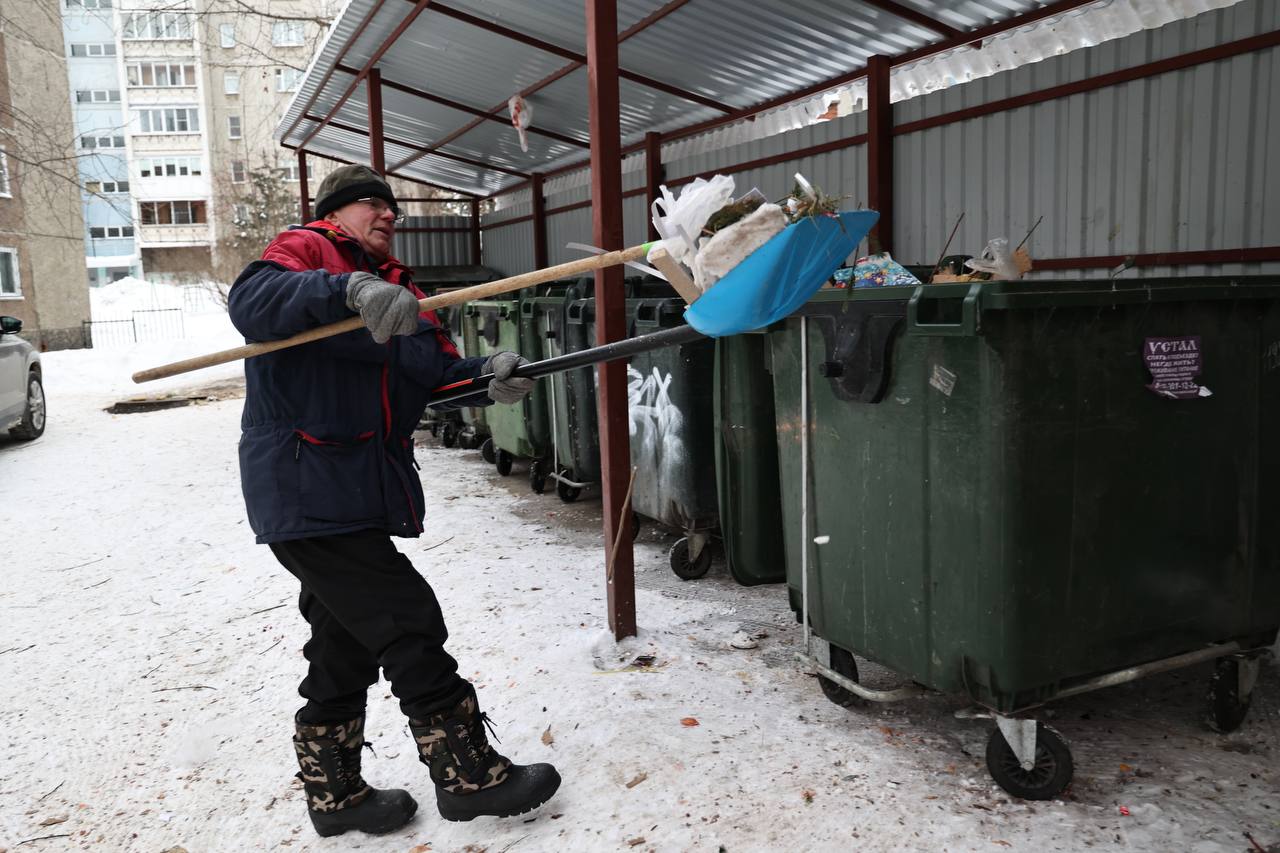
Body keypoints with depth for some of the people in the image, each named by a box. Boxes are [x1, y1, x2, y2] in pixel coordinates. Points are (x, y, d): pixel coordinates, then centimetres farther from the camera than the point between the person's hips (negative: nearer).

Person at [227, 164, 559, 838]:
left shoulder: (395, 288, 19)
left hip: (358, 494, 9)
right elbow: (249, 301, -24)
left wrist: (486, 377, -14)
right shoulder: (305, 250, -2)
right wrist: (350, 289, -38)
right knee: (409, 624, -7)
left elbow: (435, 368, 6)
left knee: (348, 644, 16)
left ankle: (334, 792, 31)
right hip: (309, 494, -9)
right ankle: (467, 775, 6)